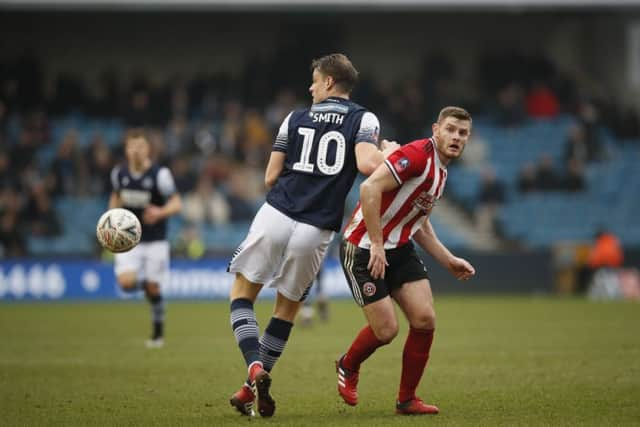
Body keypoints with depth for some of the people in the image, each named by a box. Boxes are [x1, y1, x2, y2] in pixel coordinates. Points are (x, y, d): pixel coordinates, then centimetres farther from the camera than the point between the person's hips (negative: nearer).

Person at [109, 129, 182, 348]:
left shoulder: (160, 174, -14)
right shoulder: (119, 173, -1)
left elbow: (177, 203, -13)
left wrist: (161, 212, -32)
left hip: (155, 240, -2)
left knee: (153, 288, -1)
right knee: (126, 283, -18)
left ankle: (158, 333, 20)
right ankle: (141, 279, 19)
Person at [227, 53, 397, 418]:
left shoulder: (296, 118, 9)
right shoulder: (364, 120, 2)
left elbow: (271, 177, 8)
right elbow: (368, 165, -15)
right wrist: (388, 151, 7)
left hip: (275, 216, 0)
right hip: (316, 231, 0)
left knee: (242, 295, 13)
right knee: (288, 308, 19)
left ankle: (256, 368, -12)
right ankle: (254, 387, 16)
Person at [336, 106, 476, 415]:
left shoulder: (440, 172, 13)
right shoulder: (417, 155, -19)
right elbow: (370, 188, -30)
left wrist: (449, 261, 18)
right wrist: (376, 244, -28)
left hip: (399, 249, 9)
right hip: (364, 248, -8)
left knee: (425, 319, -6)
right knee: (386, 329, -8)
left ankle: (407, 399, 8)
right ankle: (347, 366, 24)